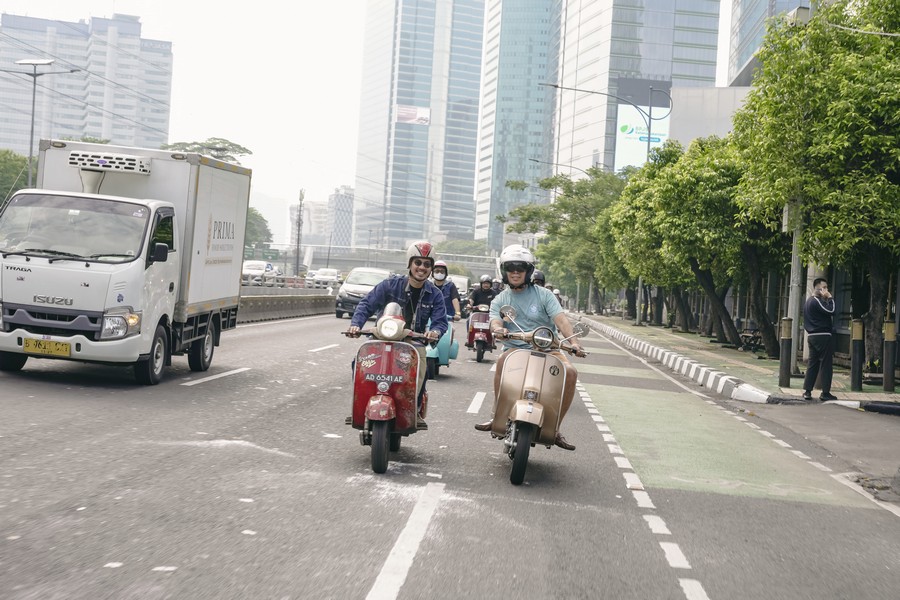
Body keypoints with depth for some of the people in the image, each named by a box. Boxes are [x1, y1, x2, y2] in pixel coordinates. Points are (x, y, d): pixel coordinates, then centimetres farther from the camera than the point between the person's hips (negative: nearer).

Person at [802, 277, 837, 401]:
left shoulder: (808, 301, 18)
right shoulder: (817, 301, -13)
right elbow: (830, 311, -21)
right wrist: (829, 298, -11)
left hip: (812, 336, 9)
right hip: (823, 335, -9)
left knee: (812, 364, 9)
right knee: (826, 364, -4)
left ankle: (807, 391, 5)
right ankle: (825, 393, -3)